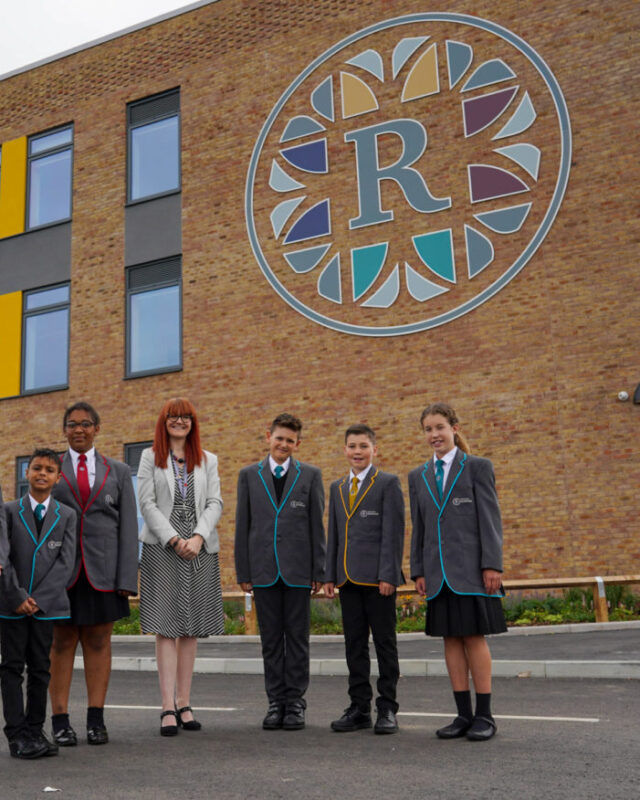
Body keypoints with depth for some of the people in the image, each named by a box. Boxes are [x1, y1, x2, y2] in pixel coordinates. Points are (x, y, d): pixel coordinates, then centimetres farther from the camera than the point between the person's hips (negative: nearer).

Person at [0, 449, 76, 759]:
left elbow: (66, 562, -1)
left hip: (47, 605, 1)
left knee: (40, 669, 6)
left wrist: (38, 600, -10)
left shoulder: (66, 516, 7)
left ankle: (35, 731, 15)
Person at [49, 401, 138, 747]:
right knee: (62, 644, 3)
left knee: (99, 643, 5)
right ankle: (60, 722, 10)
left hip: (102, 569, 1)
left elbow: (128, 527, 5)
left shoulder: (118, 471, 11)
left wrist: (127, 578, -4)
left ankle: (96, 720, 12)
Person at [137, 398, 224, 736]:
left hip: (200, 550, 3)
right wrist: (174, 540, -11)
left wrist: (198, 537, -11)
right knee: (166, 627, -5)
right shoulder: (150, 457, 8)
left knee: (191, 629, 5)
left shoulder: (208, 461, 14)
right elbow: (147, 503, -1)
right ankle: (168, 707, -4)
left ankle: (184, 704, 12)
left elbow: (215, 503, 5)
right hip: (161, 549, -3)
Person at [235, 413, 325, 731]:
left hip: (298, 570, -1)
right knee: (270, 639, 8)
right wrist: (243, 571, 3)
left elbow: (317, 525, 3)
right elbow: (242, 525, 7)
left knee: (297, 638, 5)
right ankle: (276, 701, 18)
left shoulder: (310, 475, 5)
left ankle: (295, 701, 15)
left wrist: (319, 571, -1)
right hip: (264, 570, 1)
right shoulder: (249, 475, 7)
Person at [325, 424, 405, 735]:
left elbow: (393, 533, -7)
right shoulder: (337, 488, 16)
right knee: (354, 643, 9)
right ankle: (359, 708, 18)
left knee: (384, 642, 2)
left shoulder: (388, 483, -1)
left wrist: (388, 575, -14)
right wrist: (330, 575, 10)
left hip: (378, 578, -5)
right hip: (348, 578, 5)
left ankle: (387, 709, 11)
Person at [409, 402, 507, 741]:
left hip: (470, 568, -4)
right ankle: (463, 714, 14)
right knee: (451, 639, 6)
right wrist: (418, 571, 7)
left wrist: (492, 564, -11)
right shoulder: (418, 477, 14)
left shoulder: (477, 467, 2)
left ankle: (484, 715, 7)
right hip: (439, 572, 4)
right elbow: (418, 528, 14)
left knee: (474, 637, -3)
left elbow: (490, 519, -3)